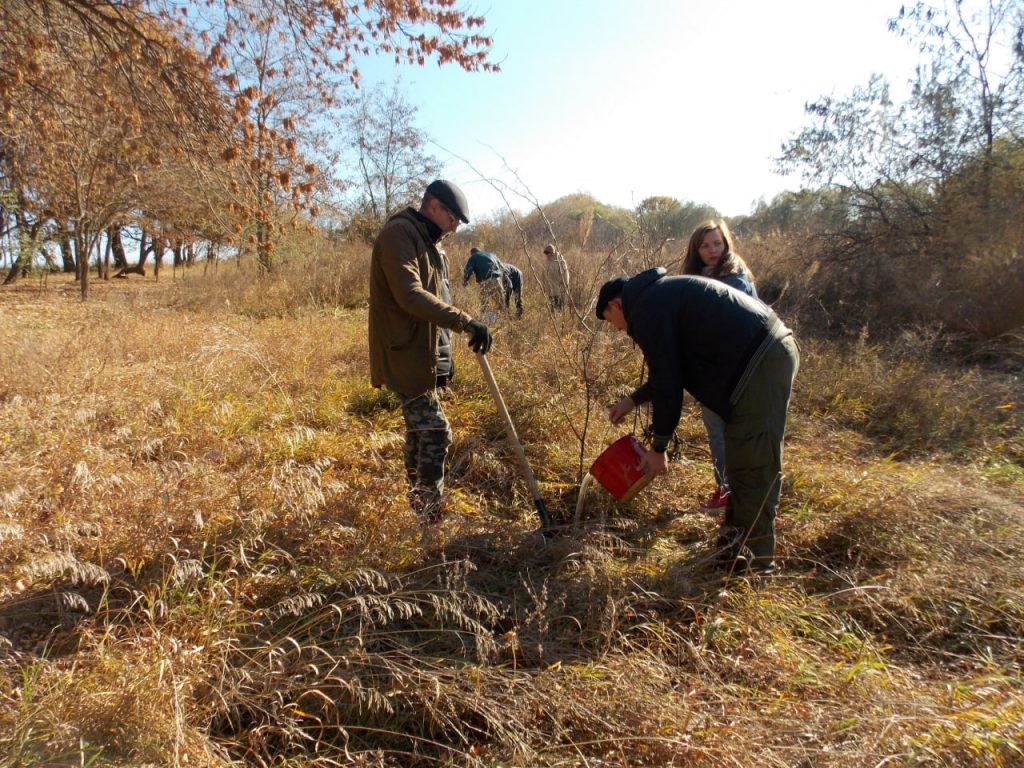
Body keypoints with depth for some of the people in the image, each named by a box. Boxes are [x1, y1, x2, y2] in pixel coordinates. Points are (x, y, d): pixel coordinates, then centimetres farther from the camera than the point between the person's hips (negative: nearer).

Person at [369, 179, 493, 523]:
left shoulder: (427, 242, 18)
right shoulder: (398, 234, -15)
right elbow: (409, 295, -29)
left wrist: (445, 355, 22)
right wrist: (465, 321, -34)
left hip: (424, 353, 10)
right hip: (406, 355, -10)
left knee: (421, 430, 17)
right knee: (435, 432, -9)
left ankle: (418, 506, 31)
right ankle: (432, 514, 2)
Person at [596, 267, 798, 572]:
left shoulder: (646, 309, -8)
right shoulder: (660, 293, 23)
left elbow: (666, 381, -10)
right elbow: (671, 368, 30)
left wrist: (658, 448, -1)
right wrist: (632, 400, 32)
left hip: (760, 364, -10)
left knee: (754, 467, -6)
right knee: (741, 463, 16)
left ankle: (754, 563, 2)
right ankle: (736, 544, 28)